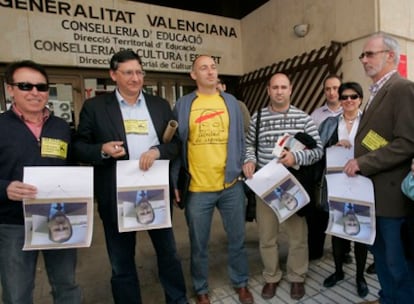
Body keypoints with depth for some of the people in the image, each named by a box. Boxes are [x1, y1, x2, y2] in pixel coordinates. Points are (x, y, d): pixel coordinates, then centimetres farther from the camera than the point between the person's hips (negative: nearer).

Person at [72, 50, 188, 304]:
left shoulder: (160, 105, 6)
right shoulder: (94, 106, 0)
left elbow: (175, 143, 4)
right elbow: (79, 147, 2)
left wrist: (157, 151, -16)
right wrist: (102, 150, -18)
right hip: (117, 196, -1)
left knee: (169, 252, 17)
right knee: (121, 262, 15)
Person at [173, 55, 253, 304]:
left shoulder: (231, 102, 6)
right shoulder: (183, 105, 0)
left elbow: (240, 139, 9)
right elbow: (177, 145, 1)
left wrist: (241, 169, 3)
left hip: (231, 184, 2)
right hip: (197, 187, -1)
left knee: (237, 239, 16)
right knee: (199, 244, 13)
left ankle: (241, 284, 40)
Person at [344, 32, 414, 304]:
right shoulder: (378, 92, 16)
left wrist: (363, 164, -21)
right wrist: (354, 153, 5)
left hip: (390, 192, -9)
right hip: (373, 190, 9)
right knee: (381, 253, 21)